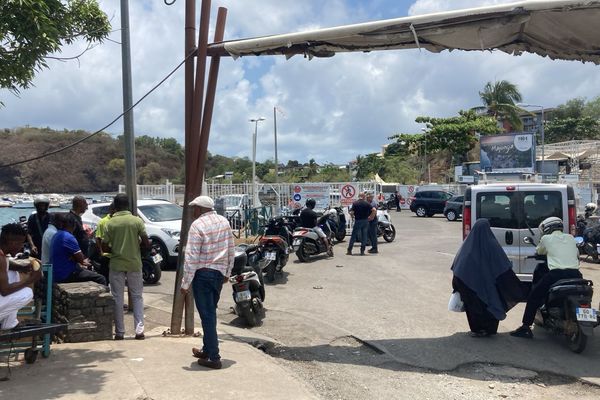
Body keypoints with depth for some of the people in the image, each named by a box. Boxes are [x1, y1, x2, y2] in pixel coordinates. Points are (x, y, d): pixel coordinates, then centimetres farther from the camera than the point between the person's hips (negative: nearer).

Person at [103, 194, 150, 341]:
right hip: (134, 263, 0)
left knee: (118, 298, 9)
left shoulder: (110, 223, -4)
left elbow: (104, 247, -3)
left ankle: (119, 332, 12)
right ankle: (139, 330, 4)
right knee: (137, 297, 11)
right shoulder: (137, 221, -5)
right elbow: (146, 243, -5)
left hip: (116, 264, 0)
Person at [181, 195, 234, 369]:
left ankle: (213, 358, 2)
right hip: (220, 272, 7)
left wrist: (185, 283, -12)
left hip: (203, 273, -7)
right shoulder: (224, 221, 6)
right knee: (210, 312, 19)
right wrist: (227, 272, 21)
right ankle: (207, 350, 31)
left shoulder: (197, 225, -14)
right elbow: (231, 250, 12)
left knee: (207, 315, -1)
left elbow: (191, 257, -17)